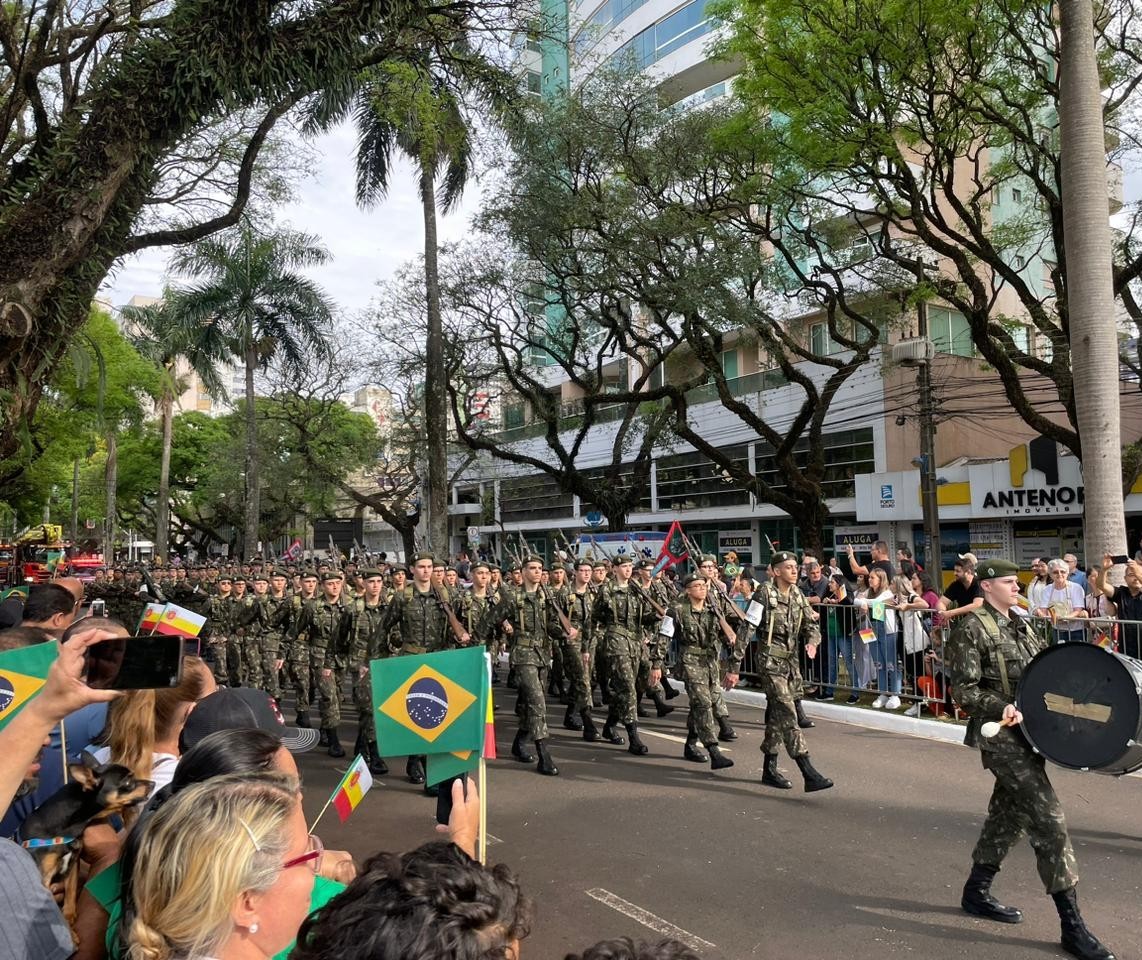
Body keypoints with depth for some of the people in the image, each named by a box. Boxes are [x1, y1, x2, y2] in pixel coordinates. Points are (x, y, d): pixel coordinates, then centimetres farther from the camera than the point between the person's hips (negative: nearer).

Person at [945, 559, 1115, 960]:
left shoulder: (1020, 625, 14)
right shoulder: (971, 628, -12)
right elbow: (964, 689, -14)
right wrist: (1000, 707, -29)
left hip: (1028, 731, 9)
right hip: (1000, 733, -9)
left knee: (1009, 814, 16)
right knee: (1048, 817, -10)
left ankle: (976, 892, 32)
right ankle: (1072, 925, -2)